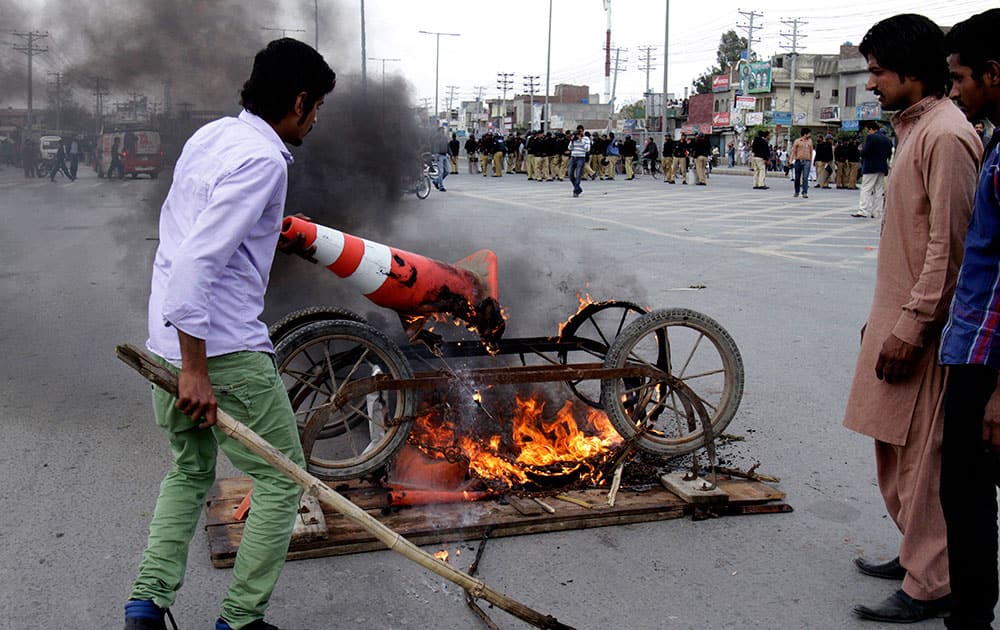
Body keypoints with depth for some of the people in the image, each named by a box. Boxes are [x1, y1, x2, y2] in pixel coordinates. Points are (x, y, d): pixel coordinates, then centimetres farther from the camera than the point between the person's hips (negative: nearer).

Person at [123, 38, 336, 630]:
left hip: (171, 340, 9)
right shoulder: (262, 159, -16)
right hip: (224, 348, -9)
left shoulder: (209, 136, 12)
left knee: (189, 471, 24)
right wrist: (195, 368, -23)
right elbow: (198, 260, -25)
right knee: (281, 479, 5)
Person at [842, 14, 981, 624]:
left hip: (925, 328, -10)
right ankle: (916, 554, 30)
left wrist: (911, 327, -20)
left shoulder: (947, 136, -16)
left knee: (922, 456, -3)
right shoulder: (914, 128, 15)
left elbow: (949, 246, -20)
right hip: (898, 317, 10)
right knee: (895, 448, 17)